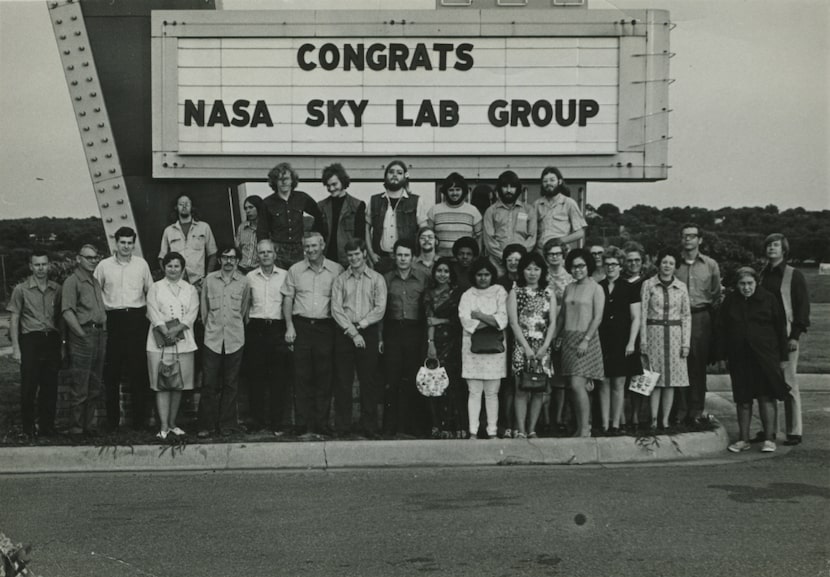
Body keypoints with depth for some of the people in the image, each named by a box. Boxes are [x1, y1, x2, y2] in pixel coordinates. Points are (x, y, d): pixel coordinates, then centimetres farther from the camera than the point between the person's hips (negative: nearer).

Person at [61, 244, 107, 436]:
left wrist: (104, 331, 12)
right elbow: (67, 312, -14)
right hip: (83, 336, -8)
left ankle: (90, 423, 19)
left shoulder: (96, 282, 20)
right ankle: (76, 428, 0)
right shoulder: (72, 281, -5)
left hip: (100, 334, 8)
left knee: (96, 386, 11)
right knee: (79, 387, -5)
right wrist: (82, 334, -17)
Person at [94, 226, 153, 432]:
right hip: (113, 319, 0)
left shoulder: (142, 264, 8)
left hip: (137, 318, 0)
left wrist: (149, 313, 8)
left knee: (138, 370, 0)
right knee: (112, 370, 1)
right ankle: (112, 419, 8)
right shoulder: (104, 265, 6)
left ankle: (139, 418, 6)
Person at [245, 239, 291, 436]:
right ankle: (257, 420, 12)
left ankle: (276, 422, 5)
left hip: (278, 329, -1)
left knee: (279, 377, -2)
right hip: (256, 329, 1)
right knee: (256, 376, 3)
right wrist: (247, 322, 7)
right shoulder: (250, 277, 9)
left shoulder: (285, 275, 4)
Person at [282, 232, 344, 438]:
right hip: (301, 326, 1)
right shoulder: (295, 270, 8)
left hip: (325, 327, 0)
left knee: (324, 379, 0)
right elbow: (287, 300, 9)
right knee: (302, 379, -1)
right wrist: (289, 327, -1)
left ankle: (320, 426, 6)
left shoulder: (336, 270, 4)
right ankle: (304, 427, 1)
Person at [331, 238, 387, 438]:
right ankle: (342, 426, 5)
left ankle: (369, 427, 4)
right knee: (343, 381, 0)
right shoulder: (340, 280, 10)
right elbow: (336, 309, 0)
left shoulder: (377, 279, 7)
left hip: (369, 333, -1)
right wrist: (352, 332, -9)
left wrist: (360, 325, -11)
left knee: (368, 380, -1)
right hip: (344, 334, 1)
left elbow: (380, 309, -2)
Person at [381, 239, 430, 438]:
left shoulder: (423, 278, 6)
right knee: (392, 380, -2)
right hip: (393, 331, 1)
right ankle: (391, 427, 3)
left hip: (414, 332, -1)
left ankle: (410, 426, 4)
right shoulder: (387, 279, 10)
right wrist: (380, 337, 1)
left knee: (413, 381, -2)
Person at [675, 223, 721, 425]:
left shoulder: (711, 265, 10)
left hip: (701, 318, 1)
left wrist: (715, 323, 4)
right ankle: (680, 411, 2)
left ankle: (696, 411, 8)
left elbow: (716, 297, 11)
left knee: (699, 366, 2)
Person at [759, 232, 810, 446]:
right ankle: (769, 430, 14)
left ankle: (794, 432, 0)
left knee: (789, 384, -5)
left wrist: (795, 335, -11)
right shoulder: (762, 275, 13)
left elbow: (803, 306, -3)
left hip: (786, 336, -5)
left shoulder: (794, 275, 0)